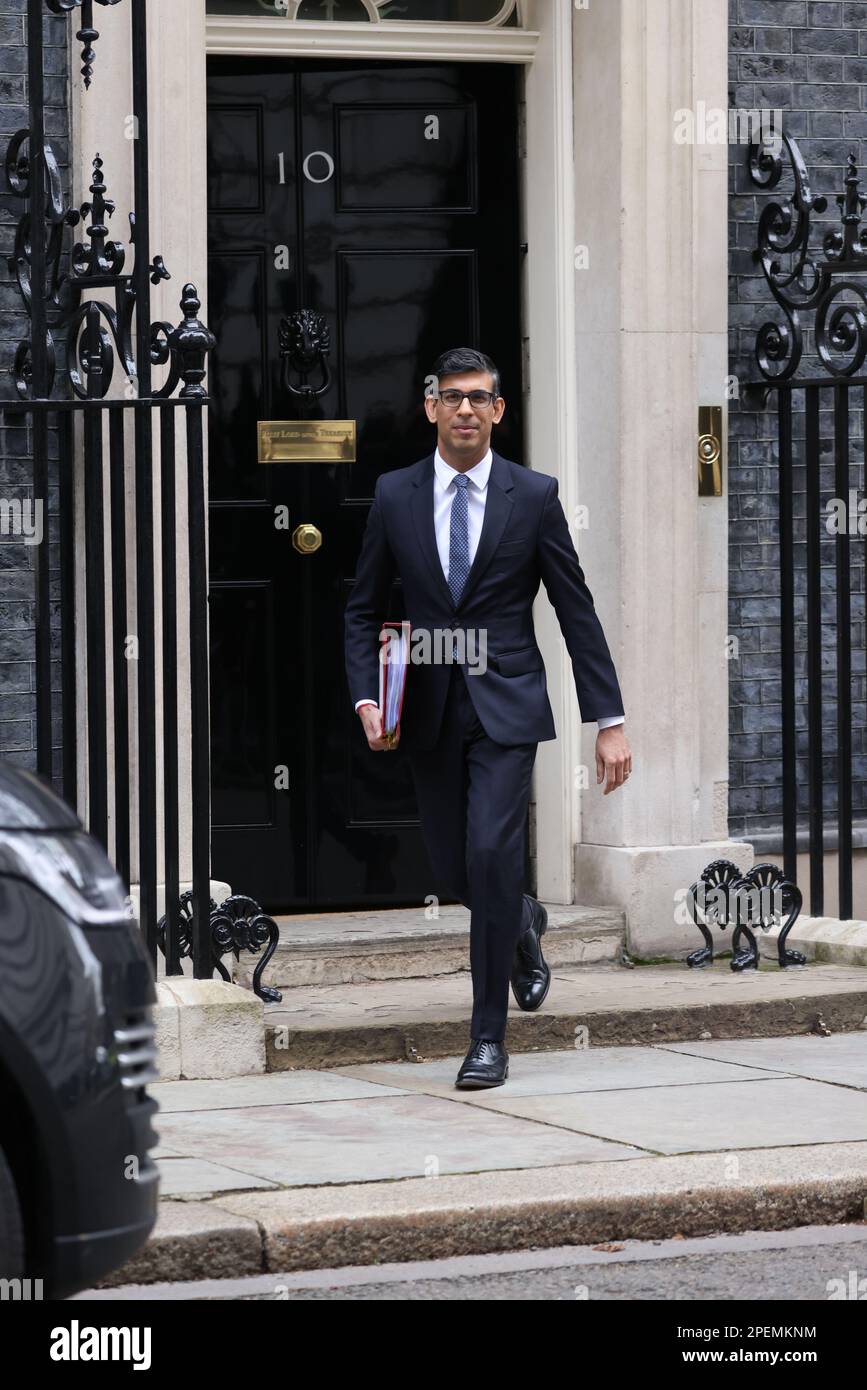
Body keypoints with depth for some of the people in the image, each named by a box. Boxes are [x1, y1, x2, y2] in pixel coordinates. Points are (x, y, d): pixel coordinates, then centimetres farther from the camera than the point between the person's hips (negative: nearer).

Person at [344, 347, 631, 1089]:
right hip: (429, 711, 3)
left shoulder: (534, 496, -2)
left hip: (506, 704, -3)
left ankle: (489, 1037, -6)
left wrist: (610, 720, -4)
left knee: (491, 854, -16)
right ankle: (522, 921, 46)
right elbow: (364, 610, 9)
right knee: (454, 868, 9)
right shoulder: (395, 495, 3)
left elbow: (577, 611, 0)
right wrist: (366, 699, -7)